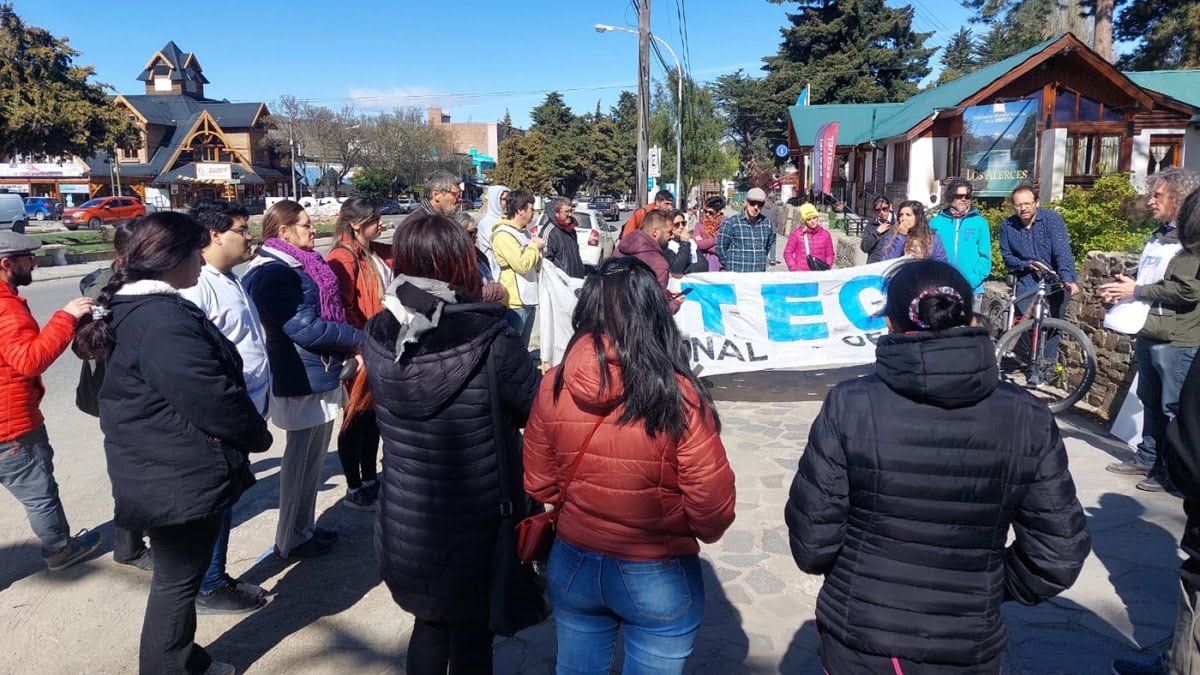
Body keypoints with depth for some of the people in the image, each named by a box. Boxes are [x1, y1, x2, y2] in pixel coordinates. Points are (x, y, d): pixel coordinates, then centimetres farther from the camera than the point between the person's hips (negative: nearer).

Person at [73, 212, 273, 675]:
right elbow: (212, 398, -28)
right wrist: (258, 434, -10)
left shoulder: (132, 308, 8)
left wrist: (246, 428, 14)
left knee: (179, 575, 24)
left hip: (167, 472, 11)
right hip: (181, 478, -11)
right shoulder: (163, 318, -26)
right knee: (178, 580, 7)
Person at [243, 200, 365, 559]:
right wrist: (358, 339, -14)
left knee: (312, 459, 19)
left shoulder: (300, 266, 12)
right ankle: (291, 539, 20)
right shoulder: (274, 272, -18)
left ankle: (305, 527, 33)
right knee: (301, 461, 5)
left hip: (320, 376, 9)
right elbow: (304, 327, -22)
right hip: (303, 382, -9)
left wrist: (345, 343, -1)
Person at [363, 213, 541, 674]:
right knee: (471, 638, 17)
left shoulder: (378, 337, -11)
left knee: (429, 626, 26)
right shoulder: (491, 341, -25)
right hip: (474, 529, -4)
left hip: (404, 526, 4)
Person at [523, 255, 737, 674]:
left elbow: (538, 485, -1)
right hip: (658, 578, -3)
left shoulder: (554, 385, -14)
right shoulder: (679, 397, -24)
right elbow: (714, 507, -16)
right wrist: (703, 534, 6)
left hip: (572, 567, 3)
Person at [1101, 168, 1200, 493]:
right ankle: (1148, 457, 29)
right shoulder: (1159, 236, 16)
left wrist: (1136, 291, -15)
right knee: (1151, 402, 18)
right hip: (1148, 335, 9)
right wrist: (1123, 290, 7)